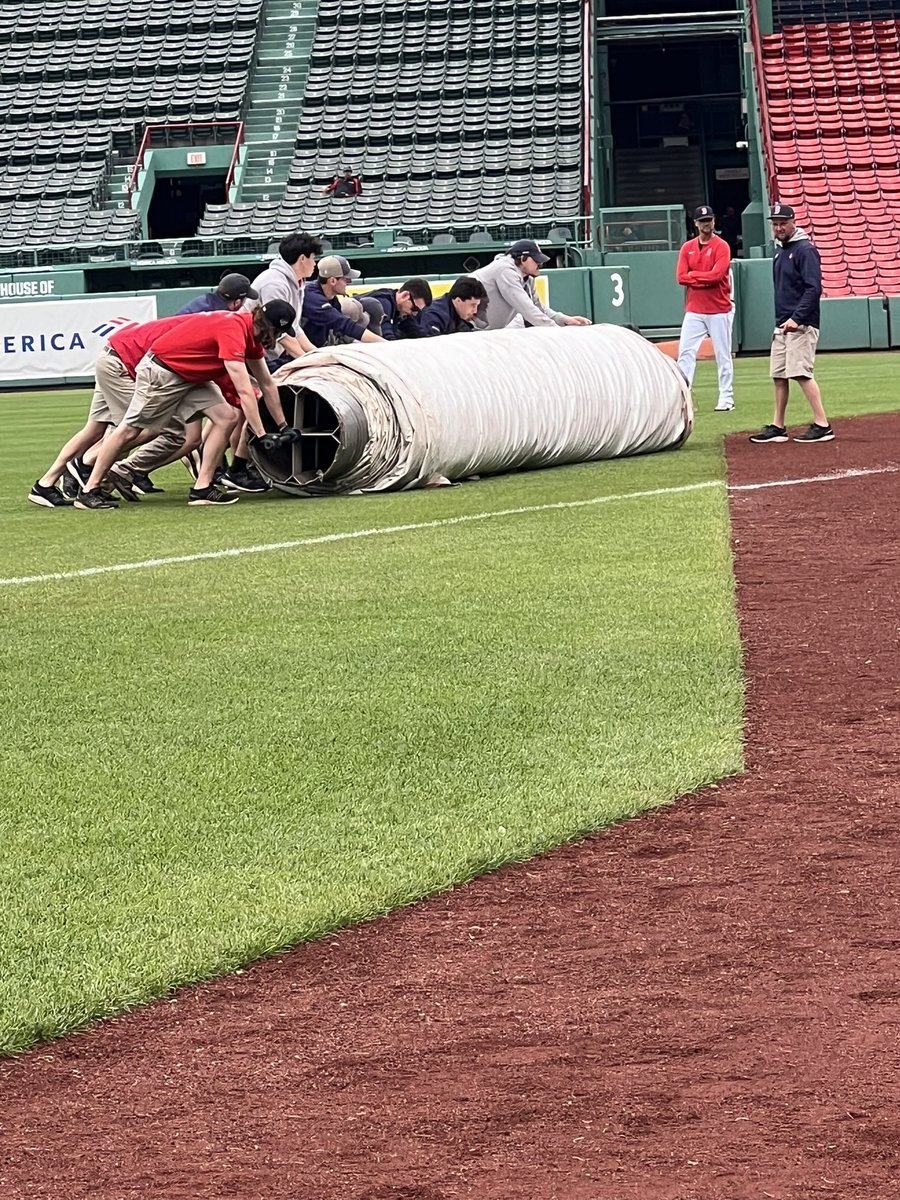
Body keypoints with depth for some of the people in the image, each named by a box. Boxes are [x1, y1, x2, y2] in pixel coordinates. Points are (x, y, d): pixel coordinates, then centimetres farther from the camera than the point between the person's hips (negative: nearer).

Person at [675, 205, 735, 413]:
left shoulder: (721, 246, -3)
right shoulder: (687, 248, 9)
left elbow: (717, 275, -16)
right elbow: (681, 277, -2)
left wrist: (693, 275, -7)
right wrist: (706, 278, -11)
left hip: (719, 310, -3)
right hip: (694, 310, 3)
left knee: (723, 355, 2)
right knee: (685, 353, -4)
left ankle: (726, 398, 8)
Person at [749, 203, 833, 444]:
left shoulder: (804, 250, -10)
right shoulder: (780, 251, 17)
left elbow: (814, 289, -18)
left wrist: (797, 318, -22)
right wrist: (781, 320, 15)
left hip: (801, 325, -9)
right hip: (782, 325, 9)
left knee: (801, 373, -16)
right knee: (778, 375, 9)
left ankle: (822, 426, -17)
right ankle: (778, 428, 15)